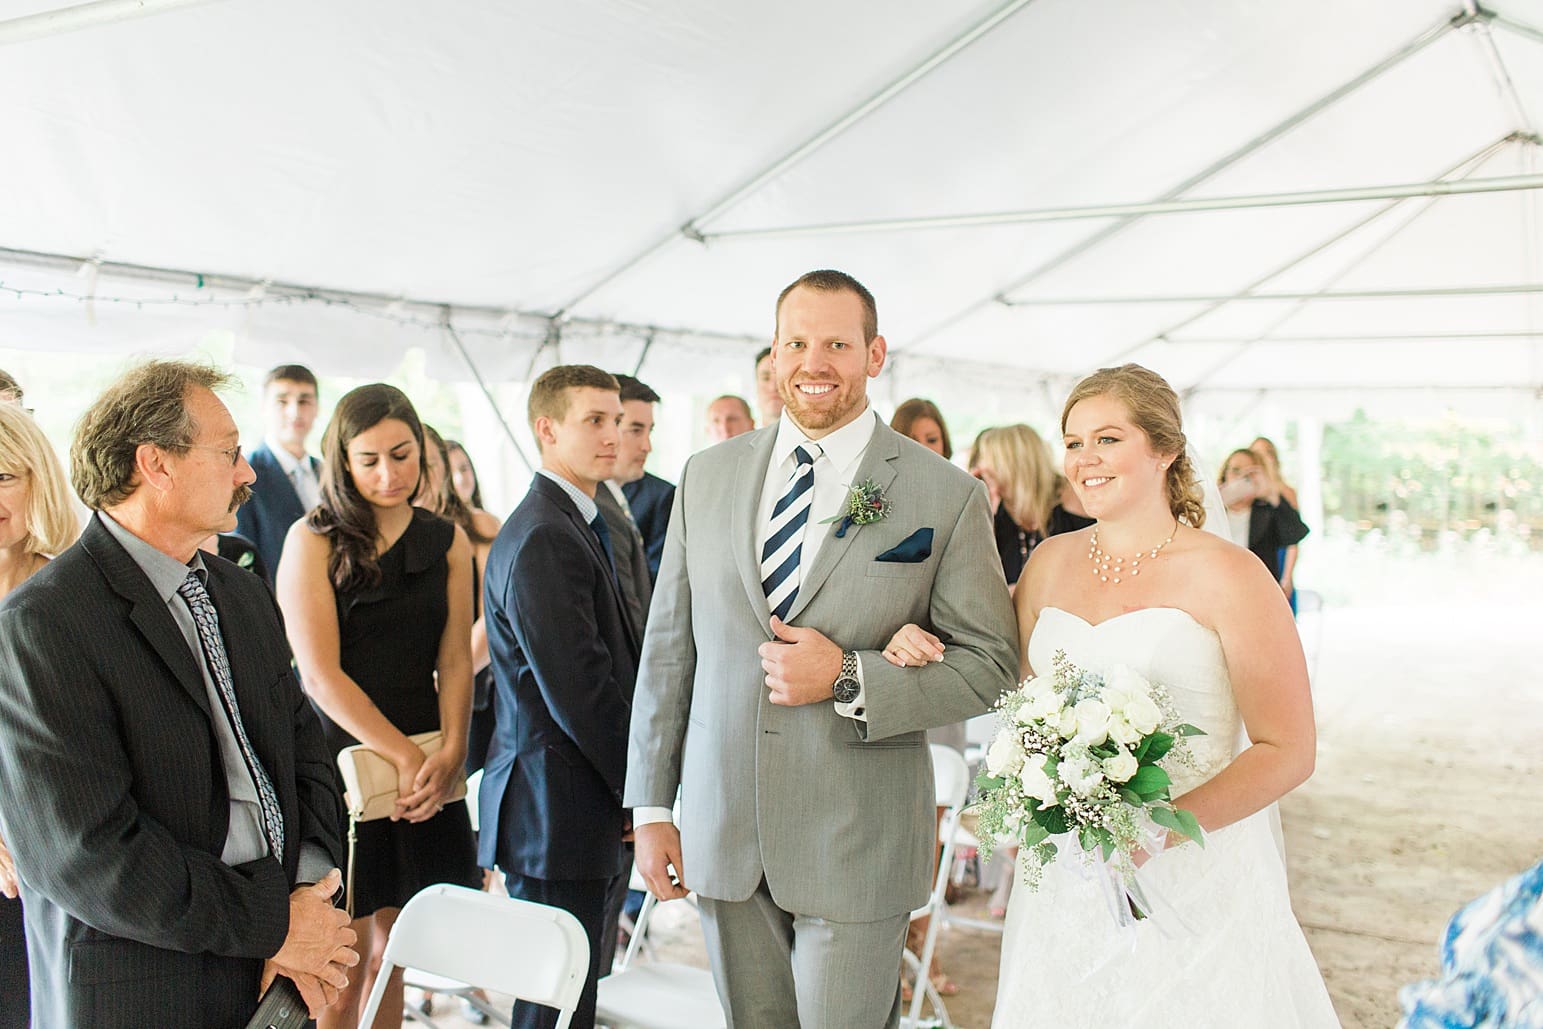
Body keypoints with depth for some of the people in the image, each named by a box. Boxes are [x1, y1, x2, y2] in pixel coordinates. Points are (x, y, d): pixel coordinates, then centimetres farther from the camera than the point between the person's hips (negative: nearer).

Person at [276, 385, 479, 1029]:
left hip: (425, 769, 4)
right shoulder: (313, 540, -5)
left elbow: (455, 658, 4)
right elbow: (320, 673, -11)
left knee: (389, 956, 12)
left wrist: (448, 753, -11)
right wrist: (404, 755, -13)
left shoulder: (447, 541, 7)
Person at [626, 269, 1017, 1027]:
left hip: (855, 844, -3)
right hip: (721, 835, 3)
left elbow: (989, 665, -4)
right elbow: (667, 647, 7)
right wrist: (651, 807, 5)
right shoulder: (706, 477, 5)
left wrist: (848, 679, -18)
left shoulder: (946, 496, -6)